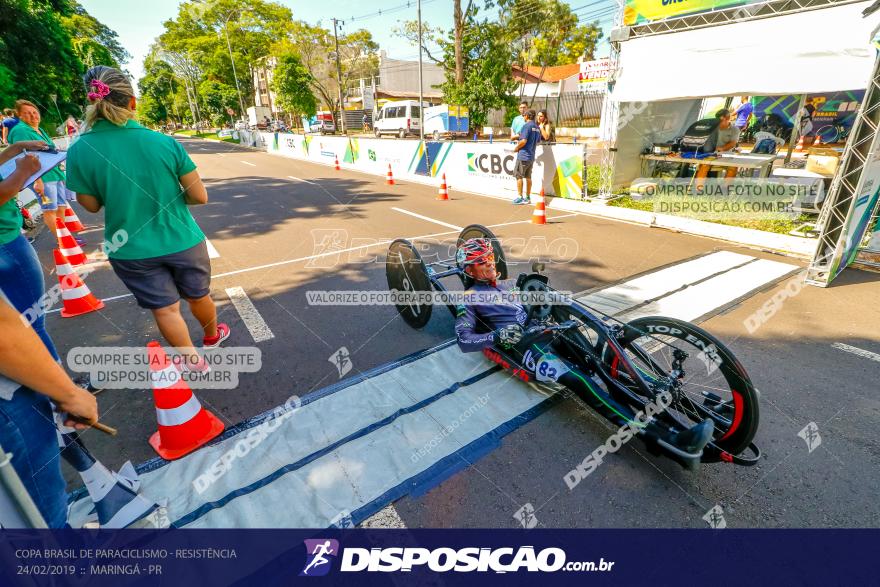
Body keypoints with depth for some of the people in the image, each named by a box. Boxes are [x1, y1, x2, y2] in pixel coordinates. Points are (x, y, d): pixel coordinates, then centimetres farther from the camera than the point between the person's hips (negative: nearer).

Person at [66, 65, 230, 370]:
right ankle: (212, 336, 48)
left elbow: (91, 205, -1)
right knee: (198, 296, 23)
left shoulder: (79, 152, -12)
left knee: (165, 309, 15)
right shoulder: (166, 142, -15)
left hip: (132, 251, 0)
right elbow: (199, 197, -11)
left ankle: (192, 361, 27)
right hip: (181, 241, 0)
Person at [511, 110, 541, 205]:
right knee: (528, 177, 12)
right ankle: (528, 197, 16)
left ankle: (520, 197, -1)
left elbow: (523, 141, -20)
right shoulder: (537, 128, 12)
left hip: (523, 155, -8)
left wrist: (516, 148, -6)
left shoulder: (526, 126, -12)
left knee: (519, 176, -1)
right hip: (531, 156, 8)